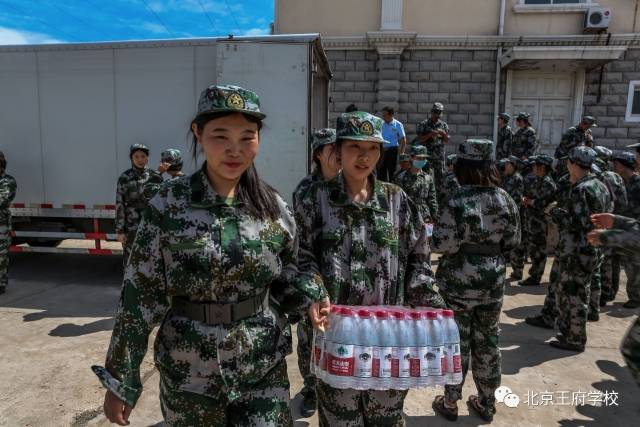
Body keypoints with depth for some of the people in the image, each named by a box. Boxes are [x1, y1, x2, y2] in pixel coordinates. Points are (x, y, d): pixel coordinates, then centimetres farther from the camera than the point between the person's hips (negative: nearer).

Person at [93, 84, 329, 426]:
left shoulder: (273, 207, -5)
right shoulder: (169, 205, -12)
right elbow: (139, 296, -9)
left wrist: (310, 296, -11)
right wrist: (121, 380, -6)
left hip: (263, 368, 1)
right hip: (188, 373, -1)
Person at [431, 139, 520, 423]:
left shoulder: (457, 202, -19)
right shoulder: (506, 200, -1)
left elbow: (443, 245, -21)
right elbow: (513, 242, 5)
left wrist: (436, 231, -1)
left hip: (459, 282, -5)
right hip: (494, 279, 5)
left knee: (457, 341, 9)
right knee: (487, 340, 17)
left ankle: (450, 403, 24)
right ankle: (487, 403, 32)